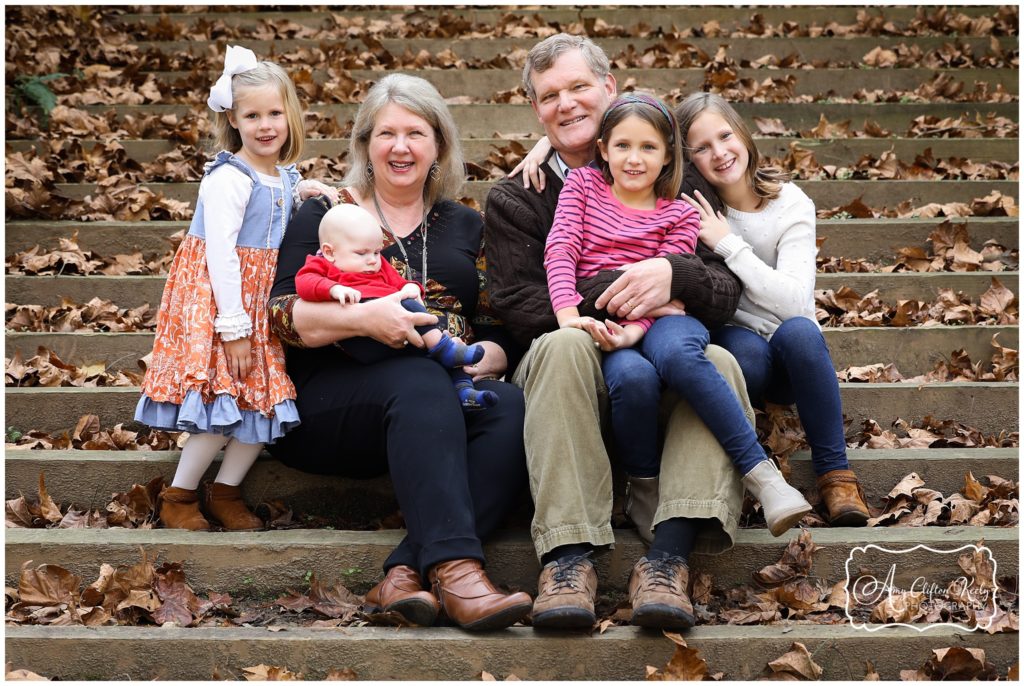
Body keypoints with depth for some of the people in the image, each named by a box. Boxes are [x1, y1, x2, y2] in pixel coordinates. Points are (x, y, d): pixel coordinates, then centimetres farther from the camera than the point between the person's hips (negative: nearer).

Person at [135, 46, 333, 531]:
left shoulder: (285, 176, 8)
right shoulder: (229, 179, -17)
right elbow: (221, 254, -20)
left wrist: (303, 197, 6)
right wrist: (234, 326, -21)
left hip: (259, 300, 8)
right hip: (217, 297, -8)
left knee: (267, 397, 6)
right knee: (226, 401, -9)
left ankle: (226, 491, 20)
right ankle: (178, 496, 8)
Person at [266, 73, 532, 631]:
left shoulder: (464, 226, 21)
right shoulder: (326, 214, 11)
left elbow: (499, 331, 16)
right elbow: (279, 315, -3)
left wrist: (483, 359, -8)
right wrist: (363, 318, -20)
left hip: (446, 399, 3)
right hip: (330, 401, -3)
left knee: (511, 407, -29)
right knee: (420, 383, -35)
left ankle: (405, 575, -39)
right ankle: (454, 568, -48)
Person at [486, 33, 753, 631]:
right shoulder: (516, 199, 10)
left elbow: (726, 294, 2)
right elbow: (521, 308, -6)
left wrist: (672, 275, -21)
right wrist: (615, 290, -17)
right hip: (567, 379, -1)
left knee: (718, 363, -29)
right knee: (564, 343, -33)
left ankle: (668, 559, -41)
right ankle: (568, 556, -41)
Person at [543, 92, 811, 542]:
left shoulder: (679, 215, 12)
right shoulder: (583, 185, 14)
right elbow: (560, 251, 0)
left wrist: (633, 329, -22)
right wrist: (568, 313, -19)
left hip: (653, 322, 0)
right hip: (594, 324, 0)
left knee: (677, 353, -37)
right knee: (633, 375, -36)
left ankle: (758, 471, -31)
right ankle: (643, 487, -14)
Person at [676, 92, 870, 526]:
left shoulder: (791, 204, -7)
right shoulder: (692, 202, -4)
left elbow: (795, 300, -20)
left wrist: (727, 243, -24)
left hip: (791, 358, 1)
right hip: (730, 341, -1)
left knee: (798, 331, -35)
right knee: (749, 353, -36)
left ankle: (835, 473, -25)